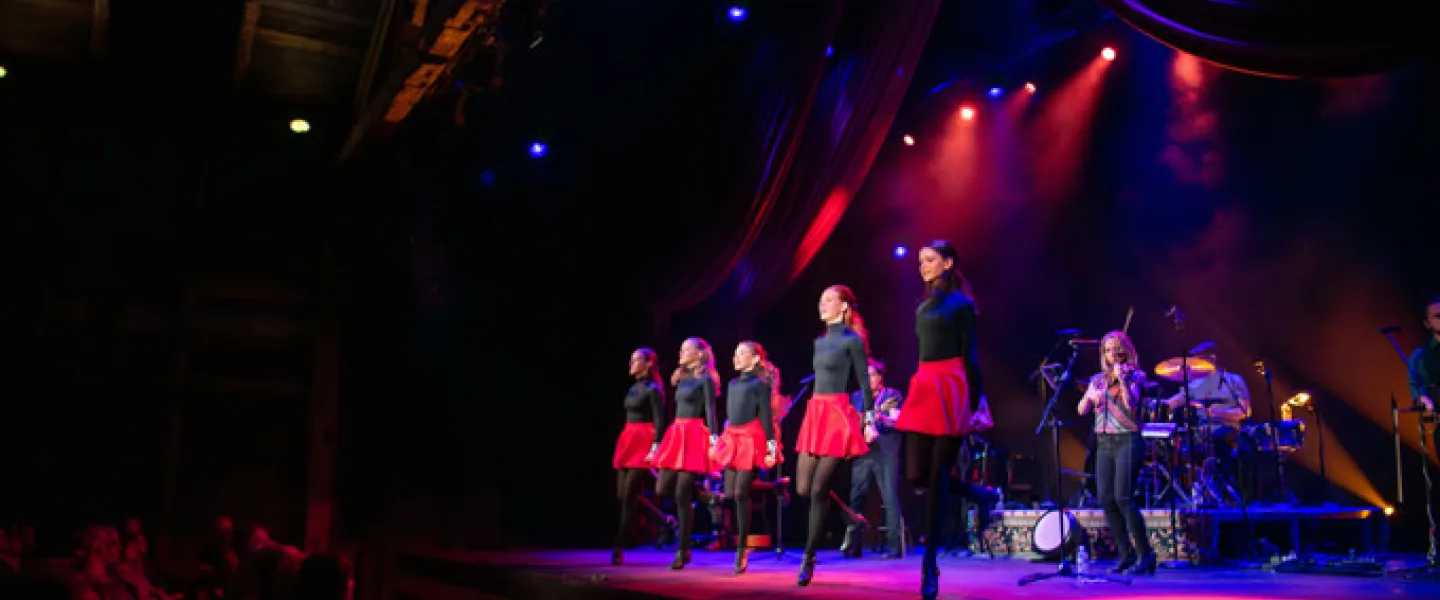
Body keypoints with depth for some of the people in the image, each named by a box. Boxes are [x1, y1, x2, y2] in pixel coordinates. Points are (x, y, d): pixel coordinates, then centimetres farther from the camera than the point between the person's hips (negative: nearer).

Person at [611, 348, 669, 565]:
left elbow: (659, 421, -13)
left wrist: (655, 447, -21)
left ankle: (619, 547, -10)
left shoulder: (653, 389, -7)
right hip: (628, 441, 9)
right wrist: (626, 441, 18)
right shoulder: (633, 388, 17)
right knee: (621, 495, 5)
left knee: (629, 494, -11)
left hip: (643, 443, -9)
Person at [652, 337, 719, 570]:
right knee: (662, 489, 2)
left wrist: (713, 441, -21)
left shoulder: (706, 379, -5)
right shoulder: (681, 378, 17)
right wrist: (657, 443, 19)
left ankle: (682, 551, -2)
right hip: (676, 434, 8)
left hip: (694, 435, -8)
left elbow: (710, 411, -12)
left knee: (682, 495, -8)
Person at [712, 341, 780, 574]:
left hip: (751, 441, -7)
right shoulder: (733, 384, 16)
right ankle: (740, 541, 20)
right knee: (730, 494, 2)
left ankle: (742, 548, -1)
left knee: (741, 494, -8)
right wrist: (717, 442, 19)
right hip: (732, 440, 7)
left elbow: (766, 417, -8)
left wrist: (771, 447, -13)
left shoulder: (760, 384, -4)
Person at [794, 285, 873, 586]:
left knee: (818, 489, -9)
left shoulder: (852, 339, -5)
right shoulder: (819, 341, 17)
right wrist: (816, 413, 20)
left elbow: (864, 382, -6)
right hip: (815, 414, 8)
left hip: (838, 416, -8)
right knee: (803, 489, 6)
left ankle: (809, 557, 0)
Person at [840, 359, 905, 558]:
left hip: (885, 452, -5)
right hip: (862, 452, 5)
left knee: (890, 498, -10)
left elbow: (897, 421, -11)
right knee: (855, 497, 3)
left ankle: (894, 546, -9)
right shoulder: (856, 397, 16)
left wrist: (880, 416, -28)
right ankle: (852, 544, 10)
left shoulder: (893, 395, 2)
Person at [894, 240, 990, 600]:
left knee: (937, 477, -6)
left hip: (951, 390, -7)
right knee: (916, 474, -2)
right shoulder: (923, 307, 19)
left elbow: (971, 354, -6)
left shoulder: (961, 303, -1)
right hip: (924, 389, 7)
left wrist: (977, 402, -10)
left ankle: (930, 563, -1)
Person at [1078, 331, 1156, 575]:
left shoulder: (1135, 376, 2)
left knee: (1123, 497, -16)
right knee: (1106, 500, -1)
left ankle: (1146, 554, -8)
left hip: (1127, 441, -5)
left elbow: (1131, 404, -14)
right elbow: (1082, 410, 8)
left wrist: (1121, 379, -19)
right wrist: (1090, 396, -11)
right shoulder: (1098, 379, 16)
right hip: (1104, 443, 6)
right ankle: (1125, 553, 10)